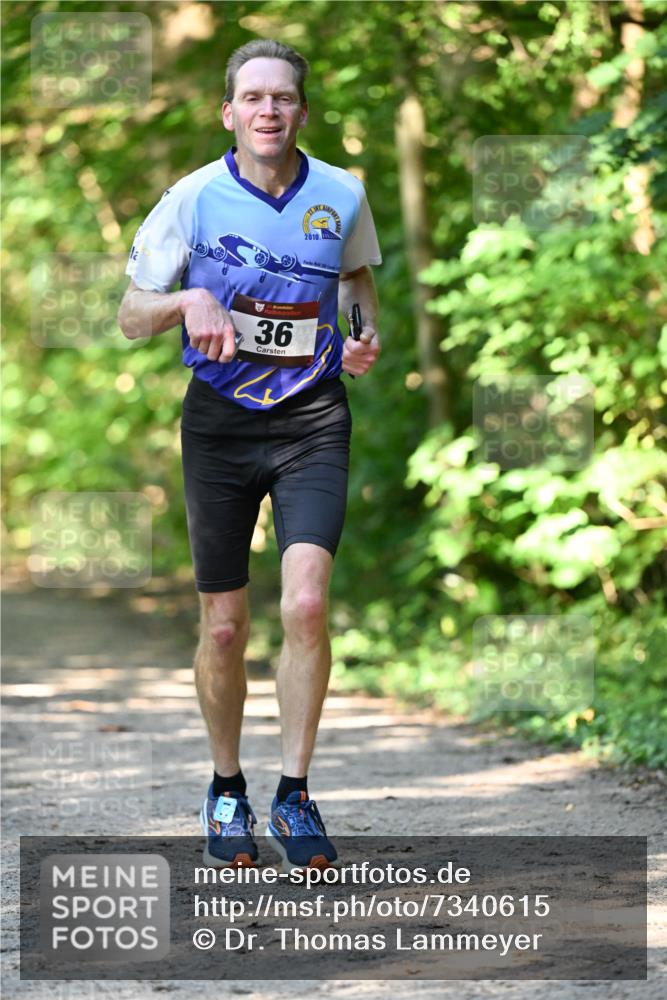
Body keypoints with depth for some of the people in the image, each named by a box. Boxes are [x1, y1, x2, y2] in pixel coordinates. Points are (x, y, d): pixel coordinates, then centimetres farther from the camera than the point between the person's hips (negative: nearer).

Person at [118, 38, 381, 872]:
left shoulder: (343, 196, -2)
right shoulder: (193, 199, -7)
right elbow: (129, 317, 0)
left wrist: (367, 336, 0)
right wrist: (188, 301, -20)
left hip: (312, 424, 0)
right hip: (220, 423, 0)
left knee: (305, 605, -18)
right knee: (223, 626, 4)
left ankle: (293, 795, -4)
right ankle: (226, 788, 26)